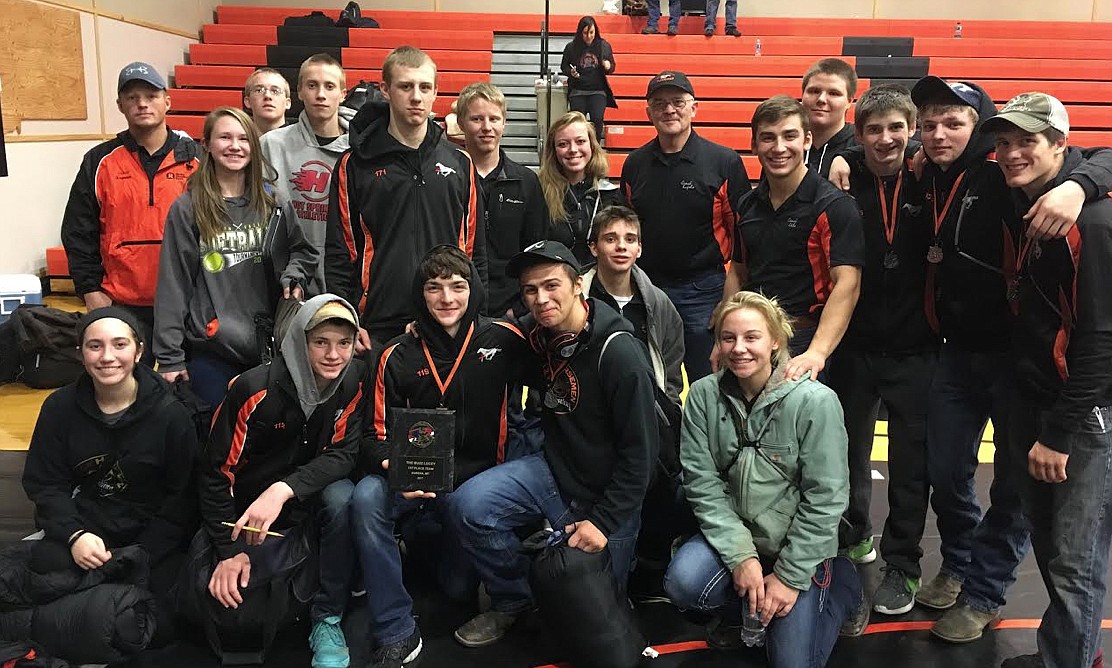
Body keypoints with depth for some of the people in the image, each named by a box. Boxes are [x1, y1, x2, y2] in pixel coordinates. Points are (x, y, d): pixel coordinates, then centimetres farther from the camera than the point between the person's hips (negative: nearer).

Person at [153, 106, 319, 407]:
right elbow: (173, 284, -2)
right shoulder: (187, 209, -1)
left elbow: (303, 251, 22)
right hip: (209, 352, -2)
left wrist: (293, 276, -2)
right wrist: (169, 357, -5)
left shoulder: (275, 205, 6)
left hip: (268, 347, 2)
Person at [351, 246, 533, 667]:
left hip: (475, 483, 0)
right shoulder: (398, 357, -3)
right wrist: (393, 466, -25)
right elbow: (378, 433, -4)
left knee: (460, 587, -2)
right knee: (367, 498, -31)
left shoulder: (503, 340, -6)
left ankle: (430, 537, 35)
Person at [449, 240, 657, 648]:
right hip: (554, 471, 5)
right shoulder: (537, 335, -2)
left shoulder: (618, 352, -22)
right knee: (470, 504, -17)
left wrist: (603, 521, -18)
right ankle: (512, 601, 5)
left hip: (607, 495, -5)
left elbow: (640, 451, -19)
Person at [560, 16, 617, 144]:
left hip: (598, 91, 0)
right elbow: (563, 67, 11)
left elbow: (612, 67, 12)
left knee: (597, 119, -16)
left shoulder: (604, 46, 2)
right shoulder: (571, 47, -1)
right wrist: (571, 72, -10)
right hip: (577, 91, 0)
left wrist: (608, 67, -12)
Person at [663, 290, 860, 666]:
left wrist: (791, 577, -14)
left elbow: (824, 498, -16)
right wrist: (741, 555, -17)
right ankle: (742, 610, 9)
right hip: (732, 534, 2)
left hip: (797, 545, -2)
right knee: (683, 583, -26)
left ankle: (839, 582, 24)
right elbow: (702, 482, -10)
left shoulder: (814, 401, -19)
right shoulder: (704, 395, -10)